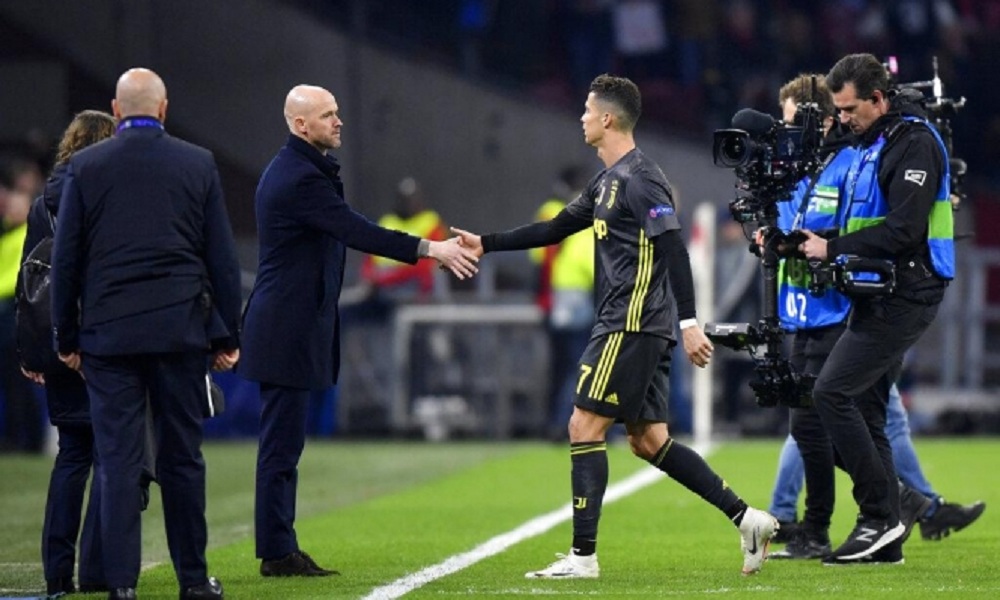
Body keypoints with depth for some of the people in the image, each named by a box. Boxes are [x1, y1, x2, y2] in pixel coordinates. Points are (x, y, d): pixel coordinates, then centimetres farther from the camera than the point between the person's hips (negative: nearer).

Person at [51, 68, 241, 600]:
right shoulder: (198, 164, 3)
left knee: (118, 460, 0)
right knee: (182, 457, 8)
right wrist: (227, 335, 10)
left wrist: (67, 337, 11)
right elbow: (222, 257, 4)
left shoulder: (85, 167, 1)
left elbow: (65, 258, 3)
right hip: (180, 330, 1)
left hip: (108, 333, 0)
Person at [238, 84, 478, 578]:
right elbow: (357, 232, -22)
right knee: (281, 442, -7)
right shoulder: (300, 178, -18)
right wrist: (429, 249, -22)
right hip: (287, 329, -11)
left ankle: (279, 548, 15)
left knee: (283, 443, 12)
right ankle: (277, 552, -4)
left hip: (287, 326, 11)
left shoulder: (298, 169, 16)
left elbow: (345, 230, 13)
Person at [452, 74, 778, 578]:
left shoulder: (639, 179, -13)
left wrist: (689, 323, -25)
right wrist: (485, 245, 27)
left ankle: (582, 556, -7)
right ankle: (745, 518, 8)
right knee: (649, 440, 9)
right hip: (632, 328, 10)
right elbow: (555, 229, 27)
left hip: (631, 326, -10)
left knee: (584, 428, -8)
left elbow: (674, 249, -20)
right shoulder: (608, 181, 18)